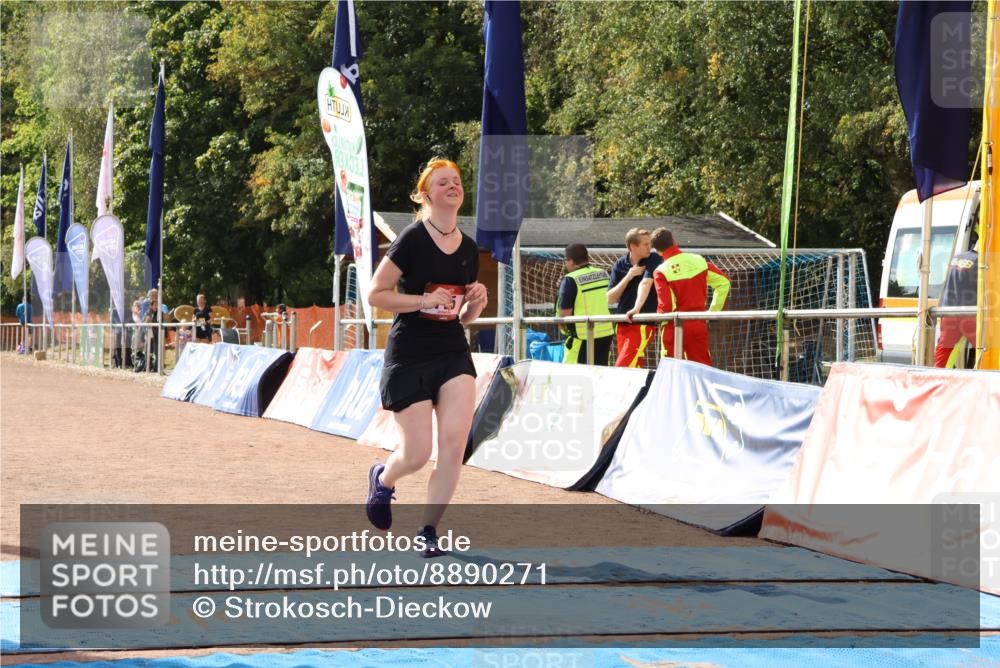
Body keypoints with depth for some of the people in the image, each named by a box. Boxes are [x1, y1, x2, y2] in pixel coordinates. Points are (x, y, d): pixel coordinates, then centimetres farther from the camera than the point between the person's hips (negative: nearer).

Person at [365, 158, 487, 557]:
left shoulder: (469, 249, 8)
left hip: (453, 354, 5)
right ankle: (383, 479, 33)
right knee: (417, 454, -4)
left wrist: (476, 303, -4)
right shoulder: (412, 239, -10)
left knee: (455, 442, -12)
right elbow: (375, 294, -11)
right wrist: (426, 299, -20)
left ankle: (428, 531, 2)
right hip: (409, 357, -5)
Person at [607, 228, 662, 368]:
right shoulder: (620, 264, 5)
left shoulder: (654, 259, -7)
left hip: (644, 324, -5)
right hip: (623, 324, 5)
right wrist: (629, 276, -10)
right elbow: (610, 299, 1)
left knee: (622, 367, -17)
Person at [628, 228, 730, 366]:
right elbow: (724, 282, 3)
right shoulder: (699, 260, -1)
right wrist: (714, 311, 10)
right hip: (699, 324, 3)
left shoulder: (661, 271, -11)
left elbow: (665, 307, -16)